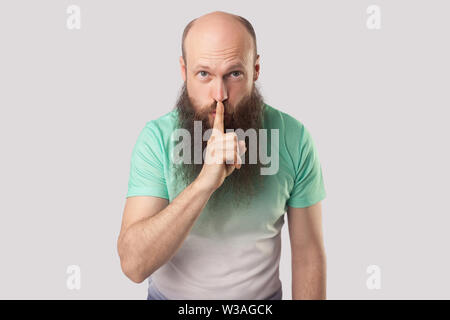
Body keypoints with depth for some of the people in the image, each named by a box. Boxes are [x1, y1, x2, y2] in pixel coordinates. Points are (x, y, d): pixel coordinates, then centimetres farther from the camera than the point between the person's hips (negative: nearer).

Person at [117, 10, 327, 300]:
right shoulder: (157, 138, -20)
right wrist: (204, 183, -38)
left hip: (262, 294, 1)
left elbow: (308, 250, -9)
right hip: (172, 293, 0)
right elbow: (134, 265, -27)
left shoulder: (293, 137, -18)